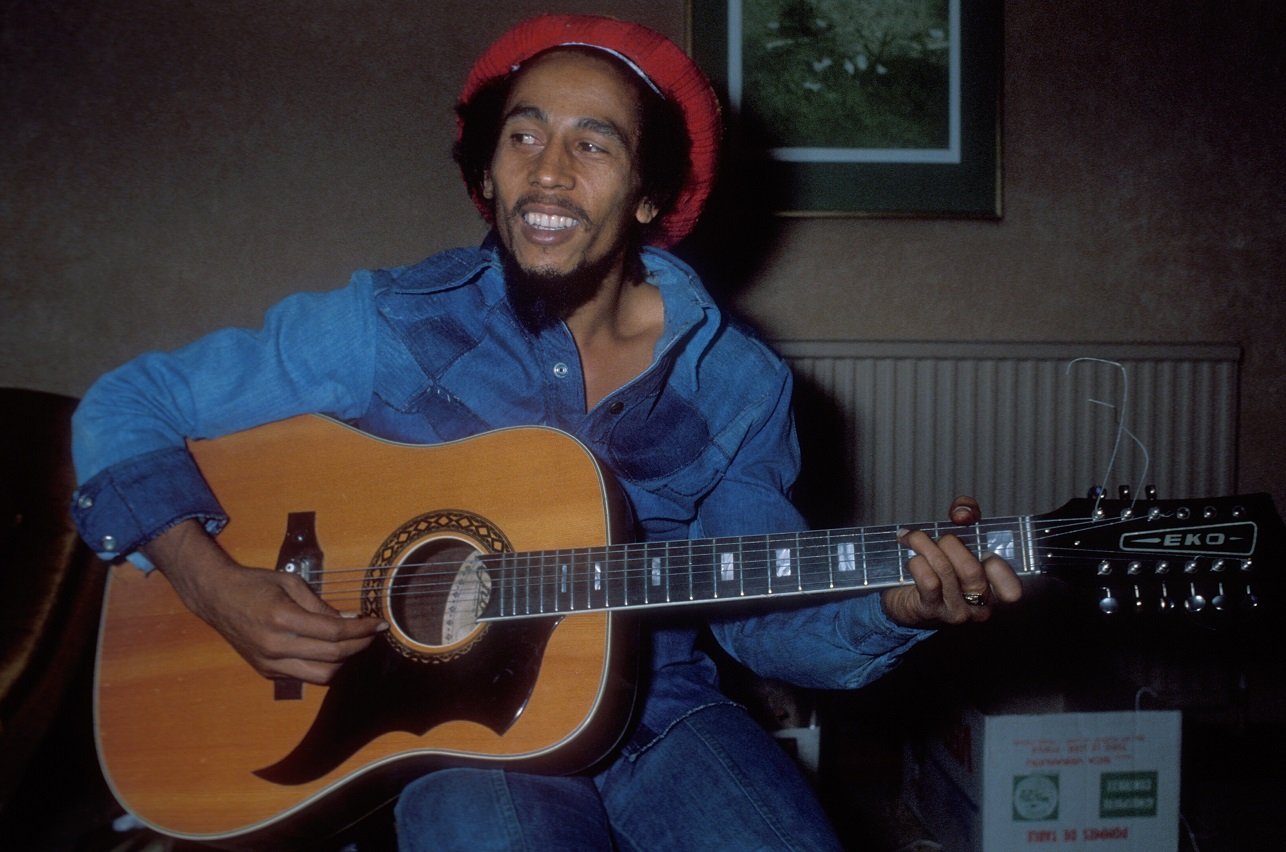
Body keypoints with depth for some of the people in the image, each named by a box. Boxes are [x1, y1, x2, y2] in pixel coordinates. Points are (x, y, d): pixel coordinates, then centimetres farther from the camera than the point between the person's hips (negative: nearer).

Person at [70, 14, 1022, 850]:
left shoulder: (734, 380, -1)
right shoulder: (392, 325, -7)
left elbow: (760, 613, 4)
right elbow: (128, 406, -2)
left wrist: (891, 607, -15)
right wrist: (218, 588, -16)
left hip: (662, 713, 3)